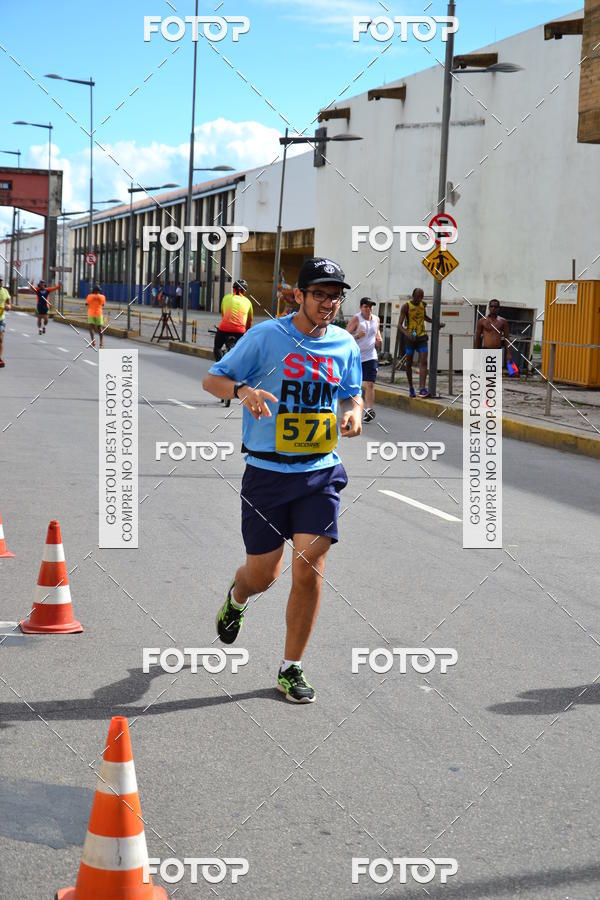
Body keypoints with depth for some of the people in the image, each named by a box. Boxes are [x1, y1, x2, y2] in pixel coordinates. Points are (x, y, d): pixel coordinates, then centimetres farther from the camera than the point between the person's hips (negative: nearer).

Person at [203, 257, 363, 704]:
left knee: (309, 570, -8)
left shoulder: (345, 344, 6)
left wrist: (353, 413, -2)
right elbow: (212, 379, -2)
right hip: (267, 471, -2)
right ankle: (236, 599, 47)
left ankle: (292, 669, 7)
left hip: (321, 471, 2)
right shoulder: (266, 335, -6)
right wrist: (243, 390, -23)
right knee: (263, 574, 8)